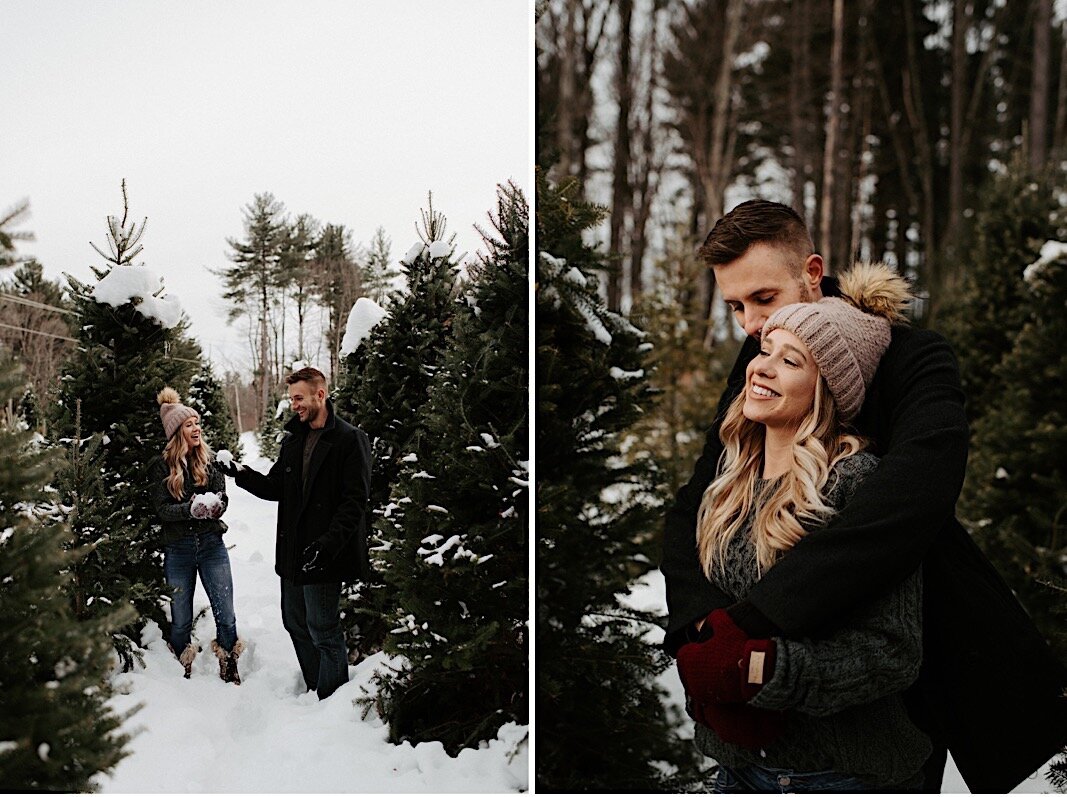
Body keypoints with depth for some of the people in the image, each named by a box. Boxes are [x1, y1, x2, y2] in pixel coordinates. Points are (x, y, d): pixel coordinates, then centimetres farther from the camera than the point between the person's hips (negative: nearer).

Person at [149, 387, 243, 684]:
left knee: (226, 615, 2)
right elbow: (161, 508, -10)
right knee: (181, 621, 7)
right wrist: (191, 509, -27)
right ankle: (184, 672, 24)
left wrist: (214, 506, -22)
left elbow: (223, 499, 1)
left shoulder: (209, 462, 6)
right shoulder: (161, 467, -2)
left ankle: (229, 671, 16)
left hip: (212, 545, 2)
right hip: (177, 549, -2)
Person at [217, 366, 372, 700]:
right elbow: (275, 488, 15)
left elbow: (354, 501, -16)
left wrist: (328, 544, -25)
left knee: (323, 630, -3)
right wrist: (243, 474, -2)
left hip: (323, 557, -8)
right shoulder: (292, 439, 12)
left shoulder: (350, 440, -11)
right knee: (296, 624, 16)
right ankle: (314, 691, 29)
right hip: (292, 551, 8)